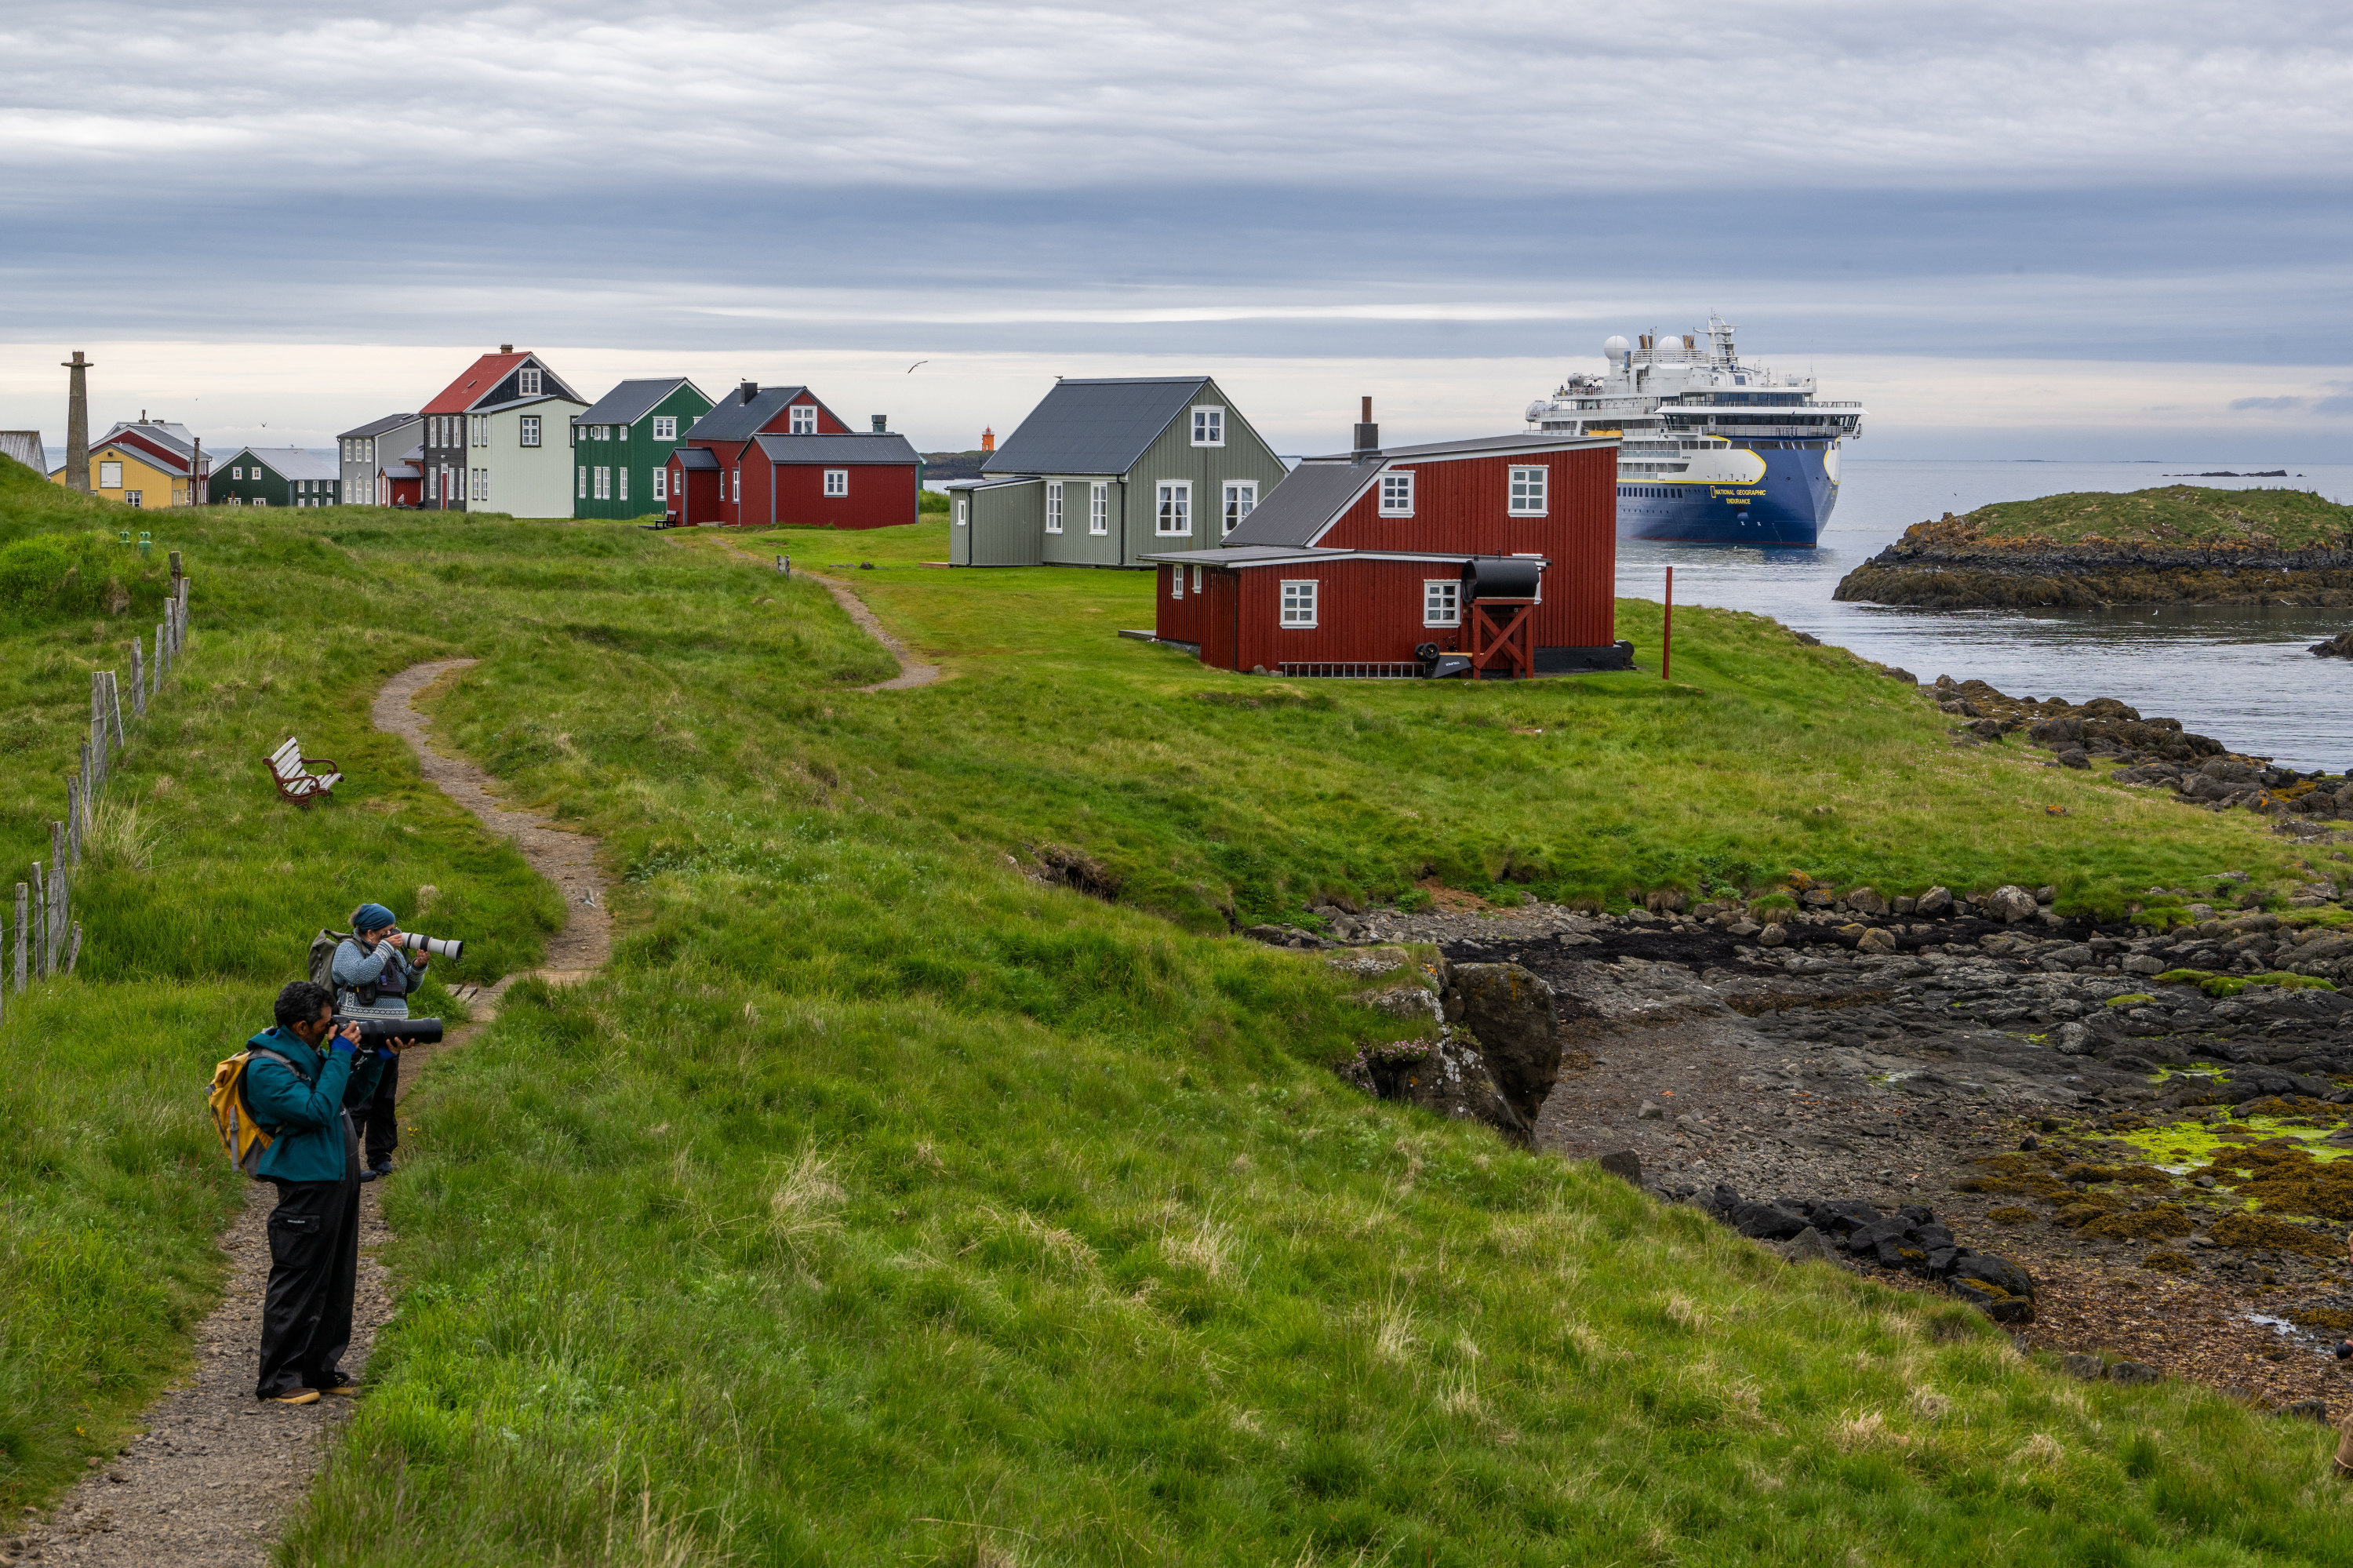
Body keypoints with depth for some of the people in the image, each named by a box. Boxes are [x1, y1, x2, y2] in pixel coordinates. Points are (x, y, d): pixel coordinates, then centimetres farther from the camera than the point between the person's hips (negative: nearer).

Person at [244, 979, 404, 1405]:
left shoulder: (312, 1054, 13)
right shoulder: (267, 1067, -16)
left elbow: (351, 1097, 24)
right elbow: (318, 1111, -24)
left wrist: (378, 1058, 10)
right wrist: (341, 1055, -18)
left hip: (340, 1178, 10)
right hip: (307, 1185, -10)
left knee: (337, 1279, 14)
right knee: (298, 1282, -6)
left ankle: (320, 1369, 22)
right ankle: (278, 1379, 0)